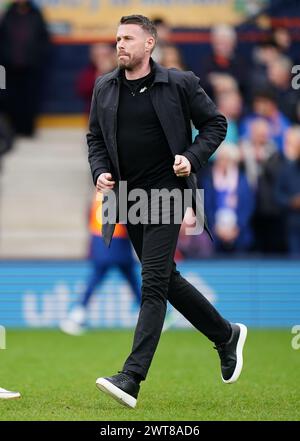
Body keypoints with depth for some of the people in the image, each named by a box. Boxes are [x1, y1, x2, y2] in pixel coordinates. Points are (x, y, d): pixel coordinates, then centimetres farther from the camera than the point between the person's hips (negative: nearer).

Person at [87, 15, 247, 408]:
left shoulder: (180, 83, -4)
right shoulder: (104, 88, 7)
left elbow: (215, 123, 4)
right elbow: (95, 137, 17)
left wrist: (193, 158, -11)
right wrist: (100, 171, -2)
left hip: (165, 194, -6)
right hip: (127, 196, 6)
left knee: (154, 283, -12)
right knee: (166, 280, 14)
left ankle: (131, 378, -18)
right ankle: (227, 335, 35)